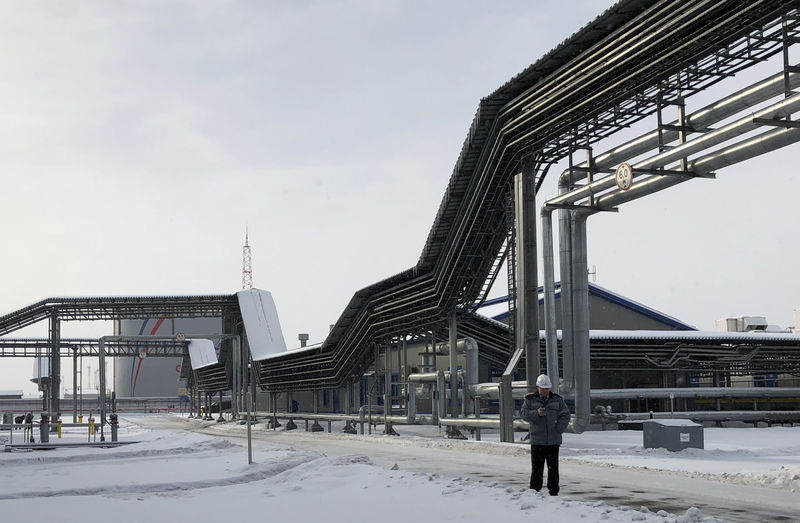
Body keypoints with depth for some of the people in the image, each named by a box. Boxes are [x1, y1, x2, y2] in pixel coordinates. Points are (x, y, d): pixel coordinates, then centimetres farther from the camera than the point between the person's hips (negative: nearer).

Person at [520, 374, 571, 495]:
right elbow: (524, 414, -4)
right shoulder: (530, 399, 5)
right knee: (537, 468, -2)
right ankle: (534, 492, 4)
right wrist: (537, 413, -22)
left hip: (553, 440, 2)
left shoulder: (557, 400, 9)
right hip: (537, 440, -1)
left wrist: (558, 430, -4)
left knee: (553, 467, 3)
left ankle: (553, 492, 10)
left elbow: (565, 415, 8)